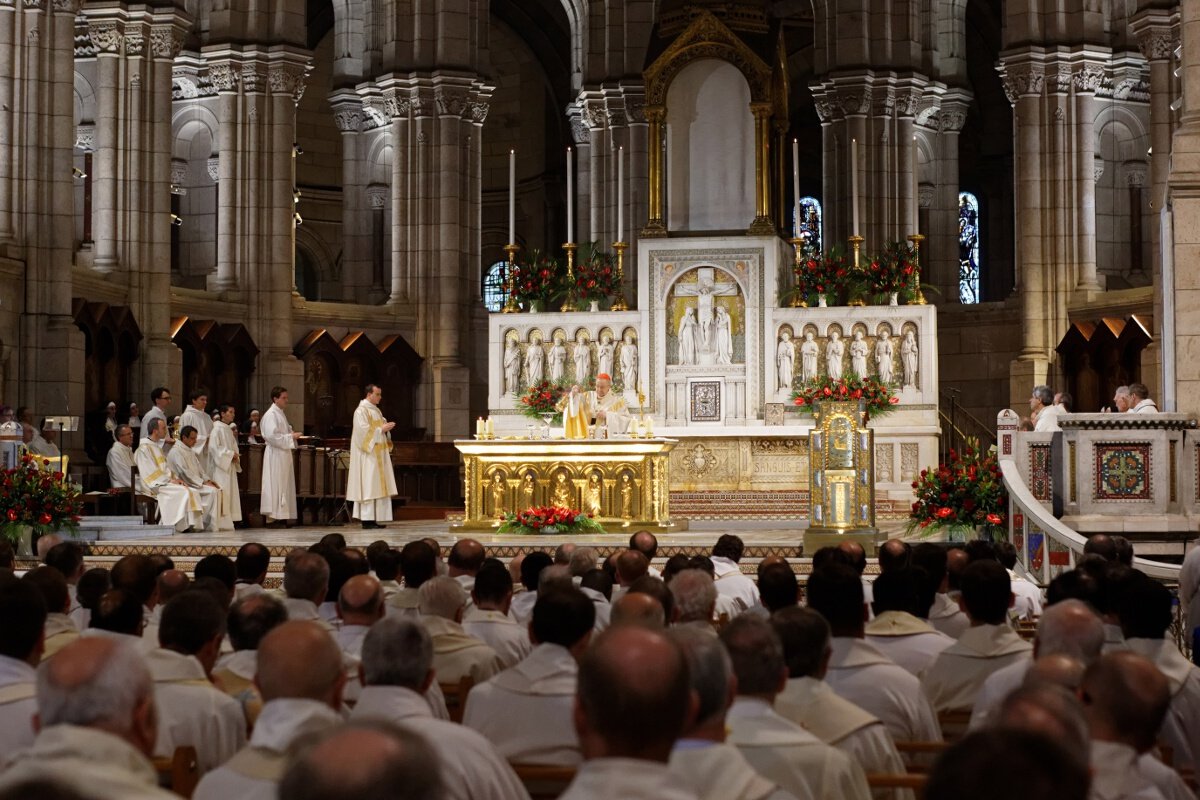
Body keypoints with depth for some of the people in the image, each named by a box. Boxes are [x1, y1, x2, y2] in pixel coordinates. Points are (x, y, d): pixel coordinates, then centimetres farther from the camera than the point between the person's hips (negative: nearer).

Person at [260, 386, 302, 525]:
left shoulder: (280, 414, 17)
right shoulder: (271, 414, -12)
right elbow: (272, 436, -21)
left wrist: (293, 435, 7)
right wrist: (291, 437, -17)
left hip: (283, 454, 10)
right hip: (275, 455, -10)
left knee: (285, 486, 9)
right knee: (276, 486, -8)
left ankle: (281, 516, 11)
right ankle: (273, 517, -7)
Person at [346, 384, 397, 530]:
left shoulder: (375, 410, 18)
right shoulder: (361, 410, -9)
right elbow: (363, 430, -18)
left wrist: (386, 427, 2)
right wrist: (381, 429, -16)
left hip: (378, 454, 9)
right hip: (368, 454, -9)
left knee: (377, 486, 5)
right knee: (368, 486, -11)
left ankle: (374, 518, 6)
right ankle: (367, 519, -11)